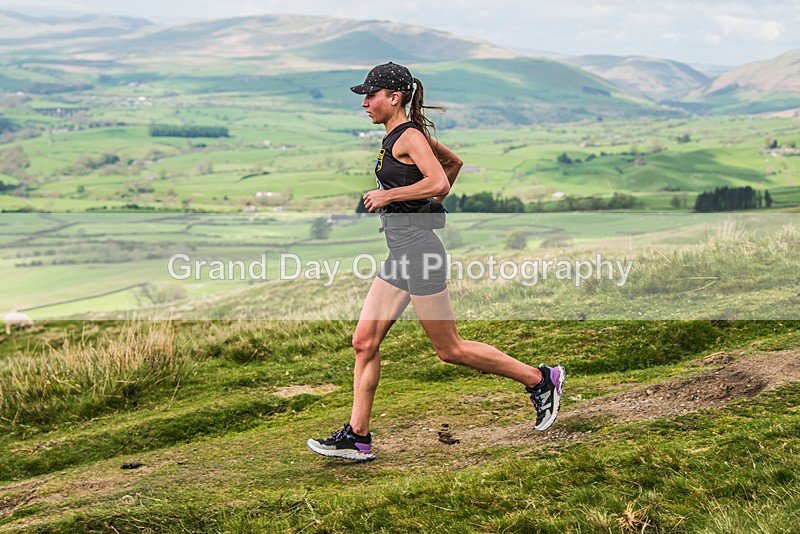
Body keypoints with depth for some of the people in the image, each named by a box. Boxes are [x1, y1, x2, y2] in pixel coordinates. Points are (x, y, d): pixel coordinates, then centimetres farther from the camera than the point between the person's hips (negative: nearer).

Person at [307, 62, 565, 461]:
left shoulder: (408, 136, -12)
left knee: (449, 349, -1)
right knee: (364, 342, 6)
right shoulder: (399, 135, 16)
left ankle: (540, 379, 12)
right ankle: (357, 436, 12)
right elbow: (454, 162, 27)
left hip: (418, 251, -10)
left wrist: (388, 195, -17)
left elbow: (439, 183, -25)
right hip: (400, 255, 10)